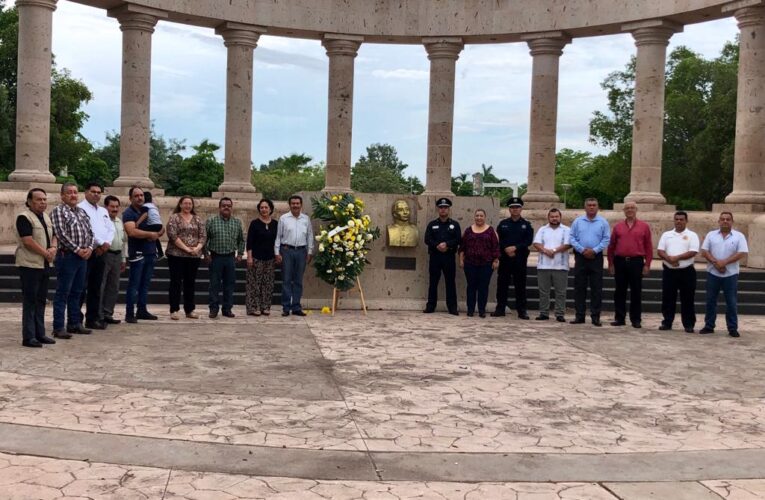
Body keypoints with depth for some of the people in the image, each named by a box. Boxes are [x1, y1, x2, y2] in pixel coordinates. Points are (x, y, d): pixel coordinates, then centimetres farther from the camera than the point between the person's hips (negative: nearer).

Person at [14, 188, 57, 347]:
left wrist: (53, 248, -5)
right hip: (30, 265, -8)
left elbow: (53, 235, 16)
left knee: (41, 300, 12)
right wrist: (46, 253, -14)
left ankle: (40, 334, 20)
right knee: (30, 301, -4)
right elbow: (28, 241, -20)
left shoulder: (46, 217, 14)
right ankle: (29, 337, 0)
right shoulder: (24, 217, -12)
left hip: (45, 265, 8)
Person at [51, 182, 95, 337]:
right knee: (62, 292, -4)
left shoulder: (82, 212, 17)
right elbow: (61, 234, -15)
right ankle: (58, 328, -1)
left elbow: (91, 232, 16)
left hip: (83, 256, 7)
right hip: (67, 256, -7)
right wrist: (77, 249, -16)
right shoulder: (58, 211, -5)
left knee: (76, 292, 13)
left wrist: (90, 248, -2)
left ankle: (74, 323, 21)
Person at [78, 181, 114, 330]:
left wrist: (107, 243, -4)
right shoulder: (80, 208, -4)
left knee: (96, 288, 10)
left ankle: (93, 318, 16)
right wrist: (101, 243, -11)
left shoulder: (103, 211, 21)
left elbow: (111, 229, 14)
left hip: (100, 253, 7)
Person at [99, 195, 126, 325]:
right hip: (105, 255, -8)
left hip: (117, 256, 8)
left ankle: (108, 314, 21)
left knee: (113, 287, 12)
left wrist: (123, 259, 24)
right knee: (100, 287, -4)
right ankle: (99, 315, 0)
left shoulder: (120, 222, 18)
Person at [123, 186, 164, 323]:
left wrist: (157, 234, -5)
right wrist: (150, 234, -11)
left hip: (150, 252, 6)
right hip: (137, 253, -6)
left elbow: (161, 229, 18)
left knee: (145, 284, 10)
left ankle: (142, 310, 16)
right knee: (134, 284, -5)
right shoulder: (128, 213, -4)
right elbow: (132, 231, -20)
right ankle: (130, 314, -3)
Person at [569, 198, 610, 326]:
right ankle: (579, 316, 9)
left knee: (596, 288, 0)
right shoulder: (577, 221, 7)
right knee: (579, 287, 3)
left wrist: (594, 250, -13)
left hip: (596, 257, -1)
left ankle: (595, 316, 5)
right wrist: (582, 250, -10)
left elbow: (606, 239, -1)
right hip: (580, 257, 1)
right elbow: (572, 238, 2)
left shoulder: (603, 222, 4)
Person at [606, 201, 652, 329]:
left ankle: (636, 319, 9)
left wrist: (647, 264, -3)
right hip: (620, 261, 2)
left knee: (636, 292, 2)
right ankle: (619, 318, 13)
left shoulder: (644, 226, 5)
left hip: (636, 262, -2)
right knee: (620, 291, 6)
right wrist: (611, 264, 5)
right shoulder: (618, 226, 9)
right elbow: (611, 246, 9)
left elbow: (649, 247, 3)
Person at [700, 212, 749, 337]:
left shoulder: (739, 236, 0)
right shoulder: (711, 235, 5)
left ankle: (733, 328, 8)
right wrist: (716, 262, -15)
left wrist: (724, 262, -17)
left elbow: (742, 253, -9)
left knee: (731, 302, 1)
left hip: (730, 274, -2)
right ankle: (709, 326, 15)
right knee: (710, 301, 6)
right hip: (712, 273, 2)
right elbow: (704, 251, -1)